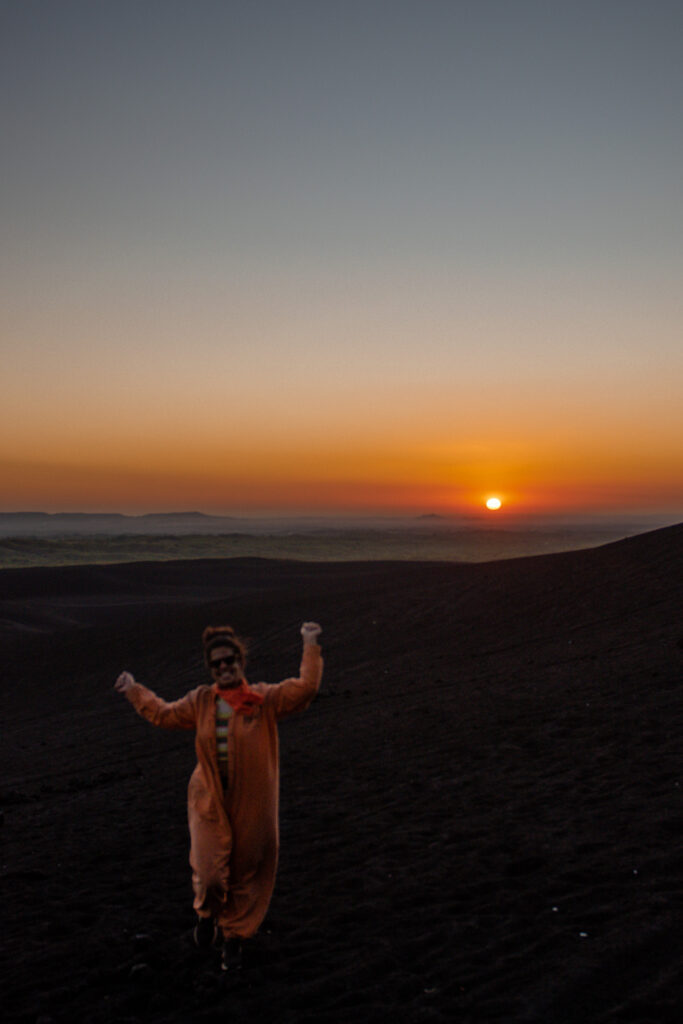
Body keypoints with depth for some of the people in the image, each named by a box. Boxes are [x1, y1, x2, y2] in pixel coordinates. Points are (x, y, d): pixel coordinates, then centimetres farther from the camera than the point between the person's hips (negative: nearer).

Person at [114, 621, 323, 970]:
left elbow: (305, 688, -17)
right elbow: (164, 714, 18)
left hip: (250, 804, -1)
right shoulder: (200, 702, 3)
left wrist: (310, 647, -21)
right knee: (209, 872, -8)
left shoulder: (265, 699, -6)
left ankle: (234, 934, 37)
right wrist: (134, 691, 20)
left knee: (244, 873, 11)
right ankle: (207, 913, 29)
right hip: (210, 800, 1)